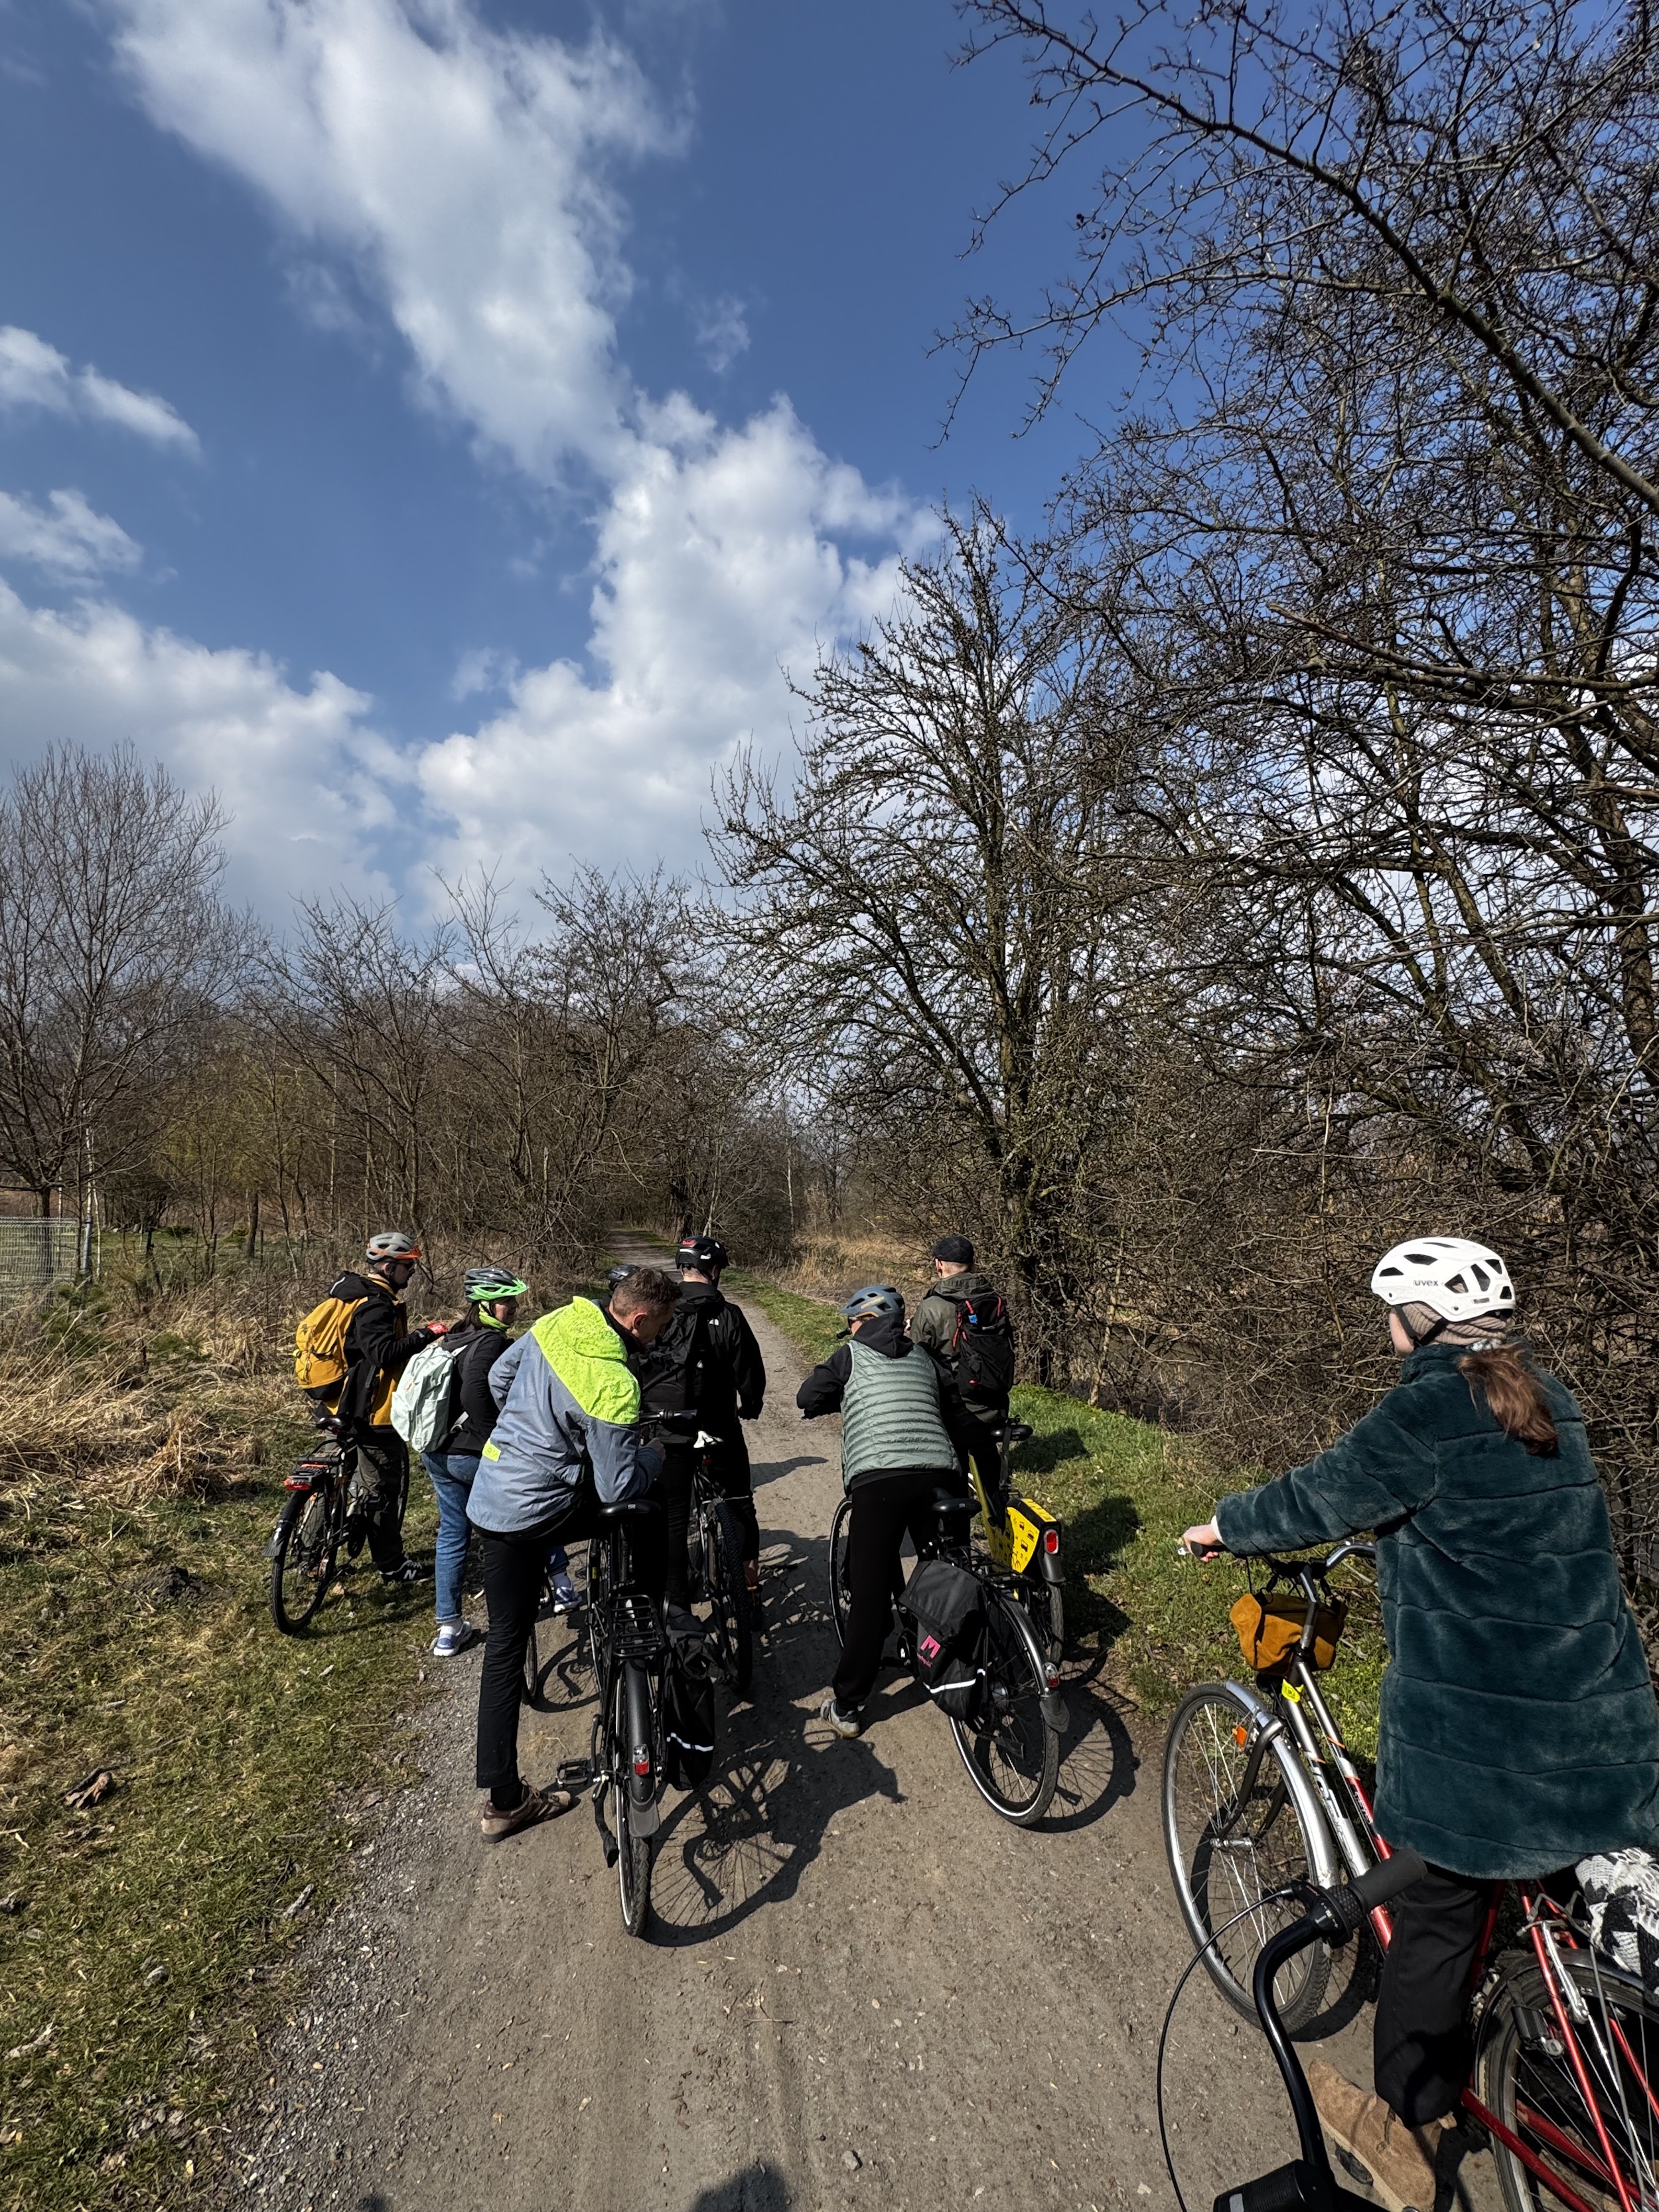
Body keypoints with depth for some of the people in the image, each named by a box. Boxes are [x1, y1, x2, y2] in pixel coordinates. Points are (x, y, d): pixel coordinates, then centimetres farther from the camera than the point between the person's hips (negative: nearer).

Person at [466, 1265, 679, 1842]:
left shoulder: (555, 1324, -2)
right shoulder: (614, 1385, -26)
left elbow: (499, 1377, 15)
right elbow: (619, 1487, -21)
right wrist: (654, 1456, 0)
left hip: (492, 1497, 8)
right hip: (536, 1516, -7)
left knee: (504, 1648, 13)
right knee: (645, 1517, 13)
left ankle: (503, 1800, 25)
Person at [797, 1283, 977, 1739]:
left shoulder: (851, 1354, 12)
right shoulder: (925, 1359, 22)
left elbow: (808, 1398, 7)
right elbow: (958, 1419, 24)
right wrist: (957, 1474, 34)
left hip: (877, 1479, -4)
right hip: (938, 1476, 4)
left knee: (869, 1591, 4)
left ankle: (846, 1707, 15)